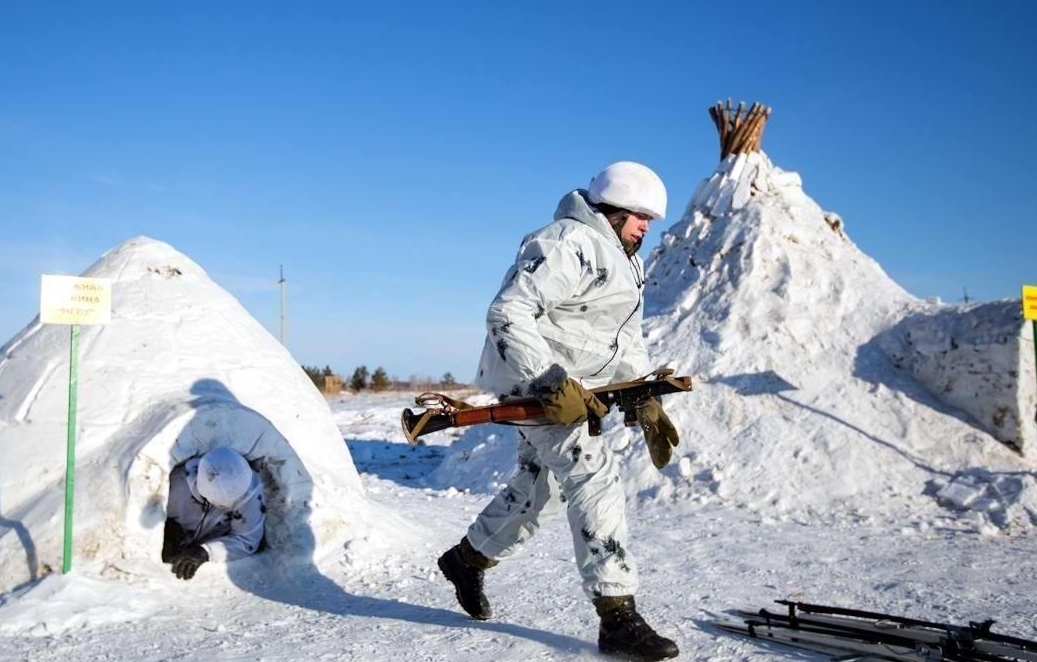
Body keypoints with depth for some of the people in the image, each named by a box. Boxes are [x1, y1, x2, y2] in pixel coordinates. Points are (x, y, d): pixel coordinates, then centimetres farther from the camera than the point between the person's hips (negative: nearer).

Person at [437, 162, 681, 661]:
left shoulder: (625, 264, 14)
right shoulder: (567, 245, -19)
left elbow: (627, 343, 20)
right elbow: (507, 313, -26)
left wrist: (648, 406, 10)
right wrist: (551, 382, -32)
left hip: (570, 385, 11)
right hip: (531, 378, -10)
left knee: (539, 488, 18)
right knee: (595, 479, -17)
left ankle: (467, 559, 40)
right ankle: (617, 619, -13)